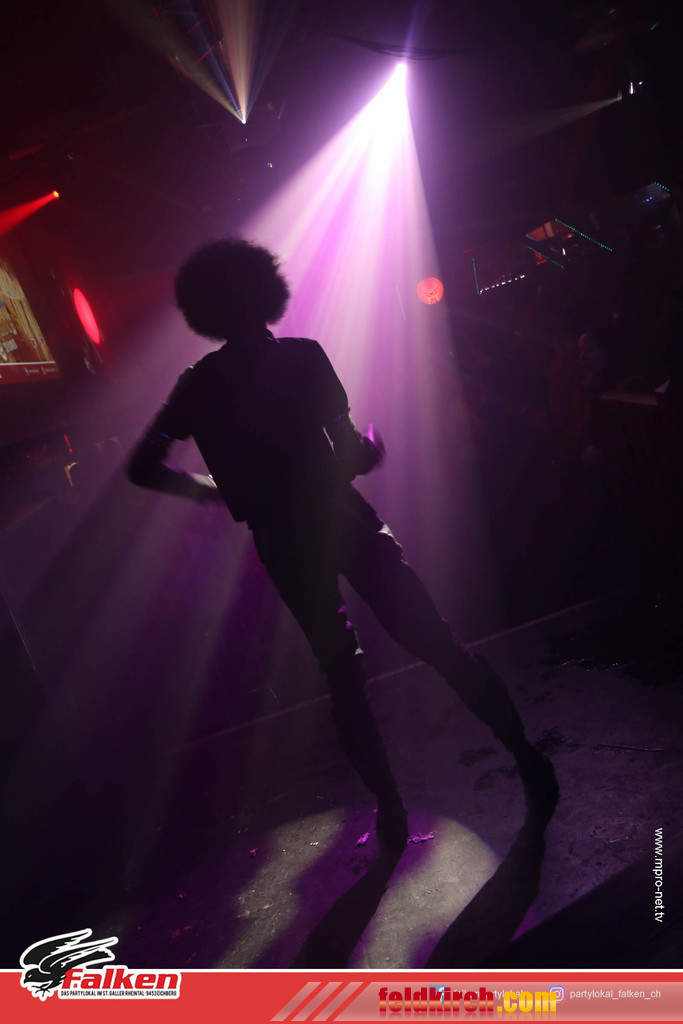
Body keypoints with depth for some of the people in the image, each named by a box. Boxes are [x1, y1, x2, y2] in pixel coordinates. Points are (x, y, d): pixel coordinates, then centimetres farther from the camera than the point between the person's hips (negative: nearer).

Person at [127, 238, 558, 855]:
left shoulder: (198, 386, 5)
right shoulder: (303, 357, -3)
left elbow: (142, 468, 6)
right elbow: (353, 453, -10)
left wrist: (209, 489, 19)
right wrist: (373, 447, 12)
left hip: (281, 544, 3)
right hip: (341, 520, -2)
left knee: (343, 675, 15)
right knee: (437, 642, 7)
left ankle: (391, 811, 21)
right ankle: (527, 759, 14)